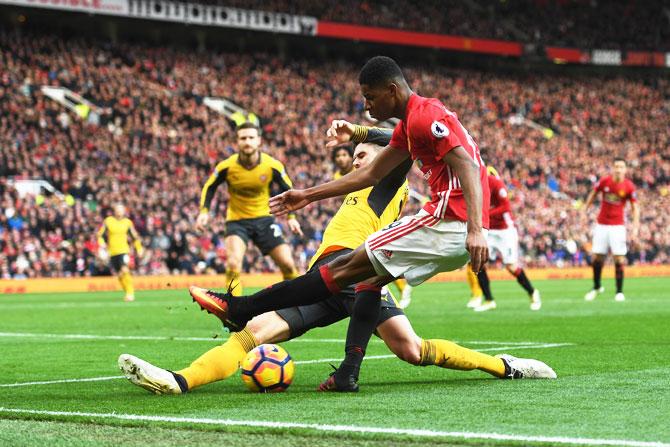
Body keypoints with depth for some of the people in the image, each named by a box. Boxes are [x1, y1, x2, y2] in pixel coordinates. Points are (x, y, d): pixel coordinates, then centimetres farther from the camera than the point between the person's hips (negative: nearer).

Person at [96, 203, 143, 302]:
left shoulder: (127, 222, 3)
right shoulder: (108, 221, 1)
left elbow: (135, 236, 15)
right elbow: (100, 235, 5)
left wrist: (139, 248, 14)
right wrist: (102, 245, -10)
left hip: (123, 250, -2)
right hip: (112, 252, 2)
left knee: (125, 270, -21)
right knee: (119, 274, 6)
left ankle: (130, 293, -19)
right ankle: (128, 293, 20)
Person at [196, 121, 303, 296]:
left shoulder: (273, 165, -12)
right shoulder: (226, 166, -14)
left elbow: (287, 190, 5)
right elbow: (209, 187, 3)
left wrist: (291, 217, 0)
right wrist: (204, 211, -9)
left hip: (264, 218, 2)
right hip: (237, 220, -1)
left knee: (288, 264, -3)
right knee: (233, 264, -25)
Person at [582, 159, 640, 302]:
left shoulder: (629, 187, -8)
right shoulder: (604, 181, -5)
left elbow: (635, 207, -3)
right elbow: (593, 194, 14)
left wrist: (636, 227, -12)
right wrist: (586, 208, 13)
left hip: (618, 226, -2)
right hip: (601, 224, 2)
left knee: (619, 259, -7)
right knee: (597, 258, 4)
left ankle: (619, 292, 2)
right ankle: (597, 287, 24)